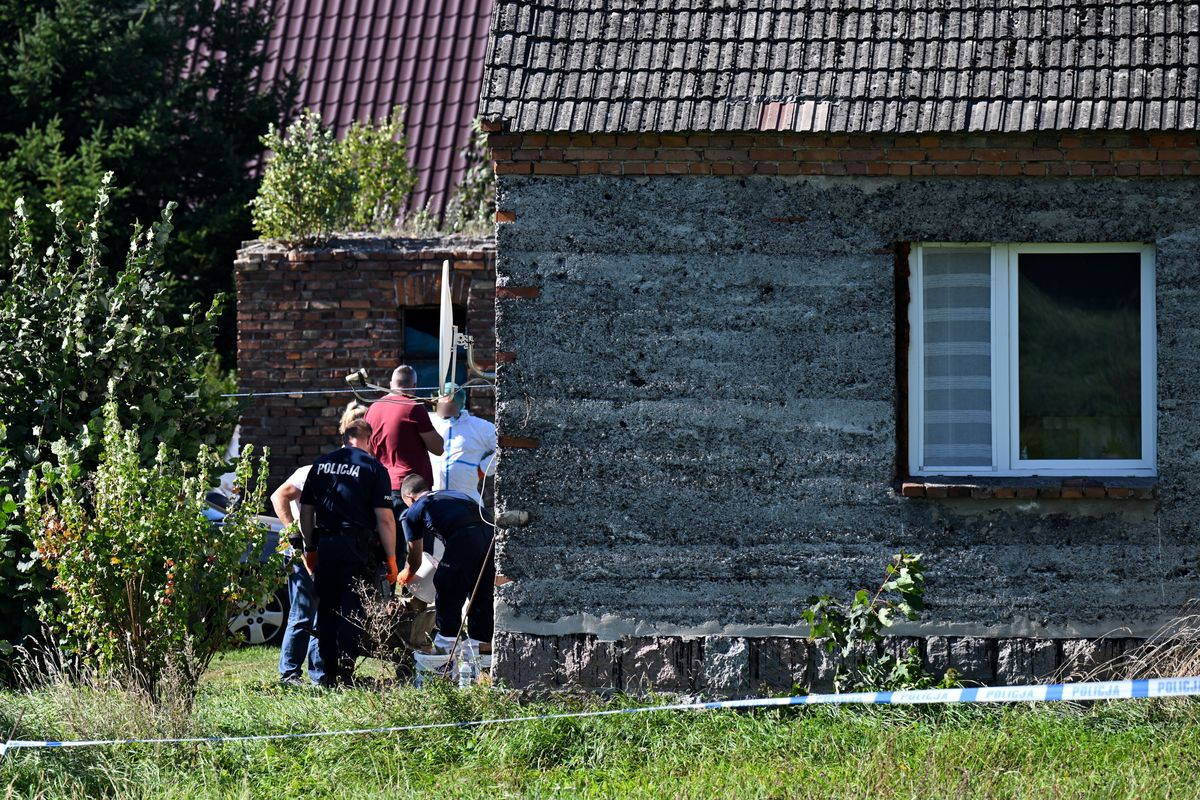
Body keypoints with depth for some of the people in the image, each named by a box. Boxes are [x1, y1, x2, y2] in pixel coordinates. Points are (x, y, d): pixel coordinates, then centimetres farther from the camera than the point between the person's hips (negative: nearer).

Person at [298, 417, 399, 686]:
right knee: (351, 612, 0)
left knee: (326, 611, 12)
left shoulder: (321, 464, 10)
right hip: (357, 547, -4)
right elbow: (385, 518, -8)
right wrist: (391, 558, -3)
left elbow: (306, 511, 12)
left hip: (325, 544, 4)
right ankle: (345, 675, -4)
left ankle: (329, 674, 14)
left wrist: (310, 548, 21)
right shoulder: (373, 467, -3)